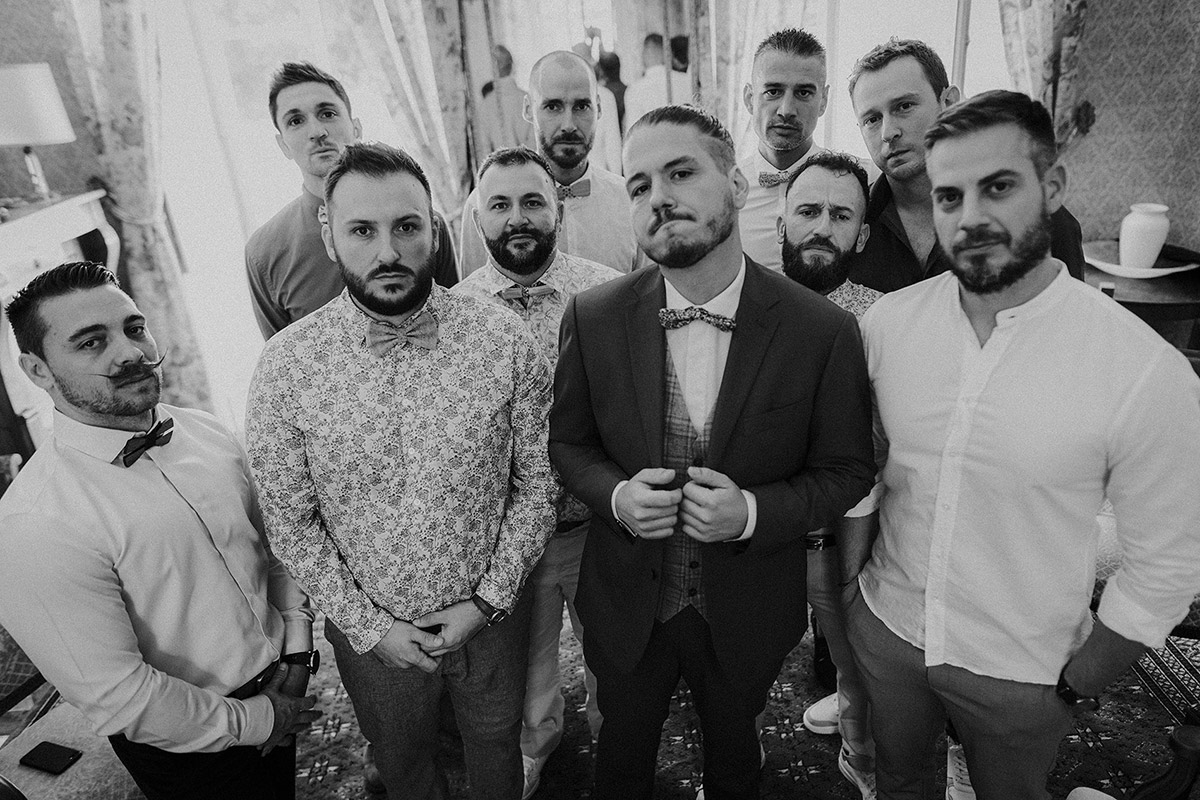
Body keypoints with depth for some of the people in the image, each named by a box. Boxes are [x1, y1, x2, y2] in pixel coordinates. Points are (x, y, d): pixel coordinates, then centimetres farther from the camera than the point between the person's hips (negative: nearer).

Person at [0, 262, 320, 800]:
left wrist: (296, 648, -4)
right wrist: (251, 720, -14)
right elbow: (116, 698, -24)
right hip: (188, 747, -5)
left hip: (281, 694, 6)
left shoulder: (205, 432, -5)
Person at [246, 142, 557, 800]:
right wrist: (367, 624, -10)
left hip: (491, 615, 0)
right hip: (369, 629, 0)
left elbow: (538, 482, -9)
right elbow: (290, 521, -9)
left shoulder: (503, 340, -17)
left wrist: (486, 598, -12)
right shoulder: (285, 366, -17)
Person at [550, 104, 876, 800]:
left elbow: (847, 470, -8)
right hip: (626, 605, 1)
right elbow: (568, 440, -1)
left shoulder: (824, 330, -19)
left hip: (748, 612, 0)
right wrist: (616, 495, -21)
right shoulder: (594, 317, -13)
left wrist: (753, 511, -25)